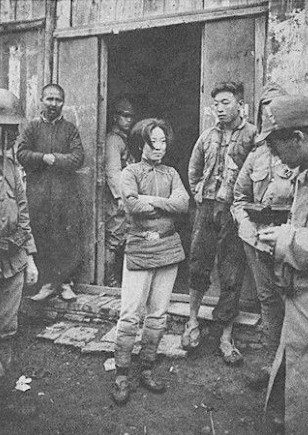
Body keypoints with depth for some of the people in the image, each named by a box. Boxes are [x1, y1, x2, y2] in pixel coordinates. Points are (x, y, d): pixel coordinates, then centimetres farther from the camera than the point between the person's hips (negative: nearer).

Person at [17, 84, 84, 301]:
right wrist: (44, 157, -13)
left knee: (69, 239, 0)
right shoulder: (32, 127, 11)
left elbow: (78, 158, -3)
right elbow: (21, 154, 0)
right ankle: (47, 283, 14)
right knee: (42, 239, 3)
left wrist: (53, 159, -13)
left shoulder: (70, 129, 10)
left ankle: (65, 283, 13)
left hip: (66, 193, 0)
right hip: (38, 193, 0)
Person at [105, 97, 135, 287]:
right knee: (115, 240, -4)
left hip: (127, 199, 9)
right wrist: (121, 196, -25)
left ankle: (118, 280, 21)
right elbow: (113, 171, -18)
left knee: (122, 240, 12)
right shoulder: (113, 140, -8)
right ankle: (112, 282, 5)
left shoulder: (124, 139, 21)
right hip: (117, 201, -9)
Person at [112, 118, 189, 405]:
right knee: (130, 316, -2)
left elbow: (184, 203, -3)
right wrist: (167, 205, -8)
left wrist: (149, 200, -11)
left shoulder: (171, 174, 14)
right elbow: (132, 204, -16)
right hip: (139, 248, -4)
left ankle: (147, 370, 25)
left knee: (158, 315, 10)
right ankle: (121, 376, 12)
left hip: (168, 248, 4)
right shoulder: (130, 172, 2)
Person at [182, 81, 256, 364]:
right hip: (206, 210, 4)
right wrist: (199, 195, 12)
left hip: (234, 213, -3)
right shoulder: (207, 137, 12)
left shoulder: (253, 135, -3)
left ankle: (226, 338, 17)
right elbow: (193, 171, 23)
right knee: (198, 267, 8)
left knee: (232, 277, 3)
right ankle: (193, 320, 29)